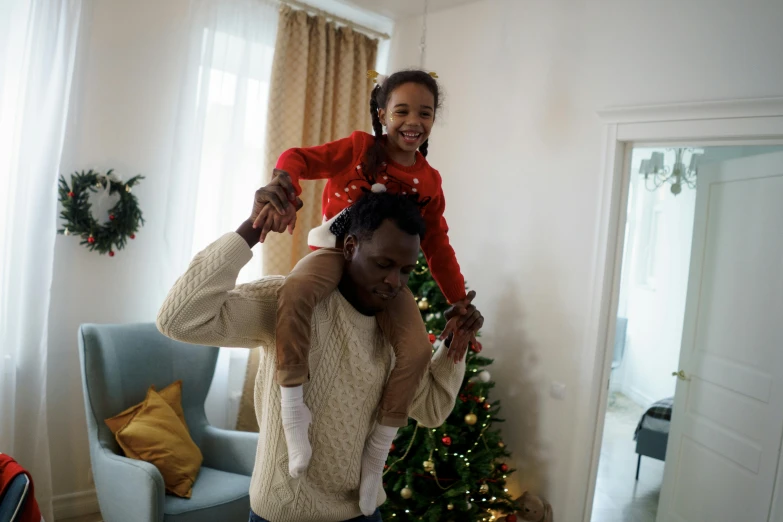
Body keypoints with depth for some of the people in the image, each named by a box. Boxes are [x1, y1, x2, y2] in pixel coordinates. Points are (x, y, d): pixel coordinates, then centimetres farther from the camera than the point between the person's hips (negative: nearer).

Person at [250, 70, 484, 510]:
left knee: (418, 349, -17)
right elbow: (300, 158, -10)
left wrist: (461, 305, 5)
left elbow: (439, 247, 9)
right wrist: (283, 186, -35)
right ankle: (294, 406, -22)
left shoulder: (429, 182, 5)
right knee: (295, 292, -38)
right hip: (335, 252, -3)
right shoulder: (358, 148, -3)